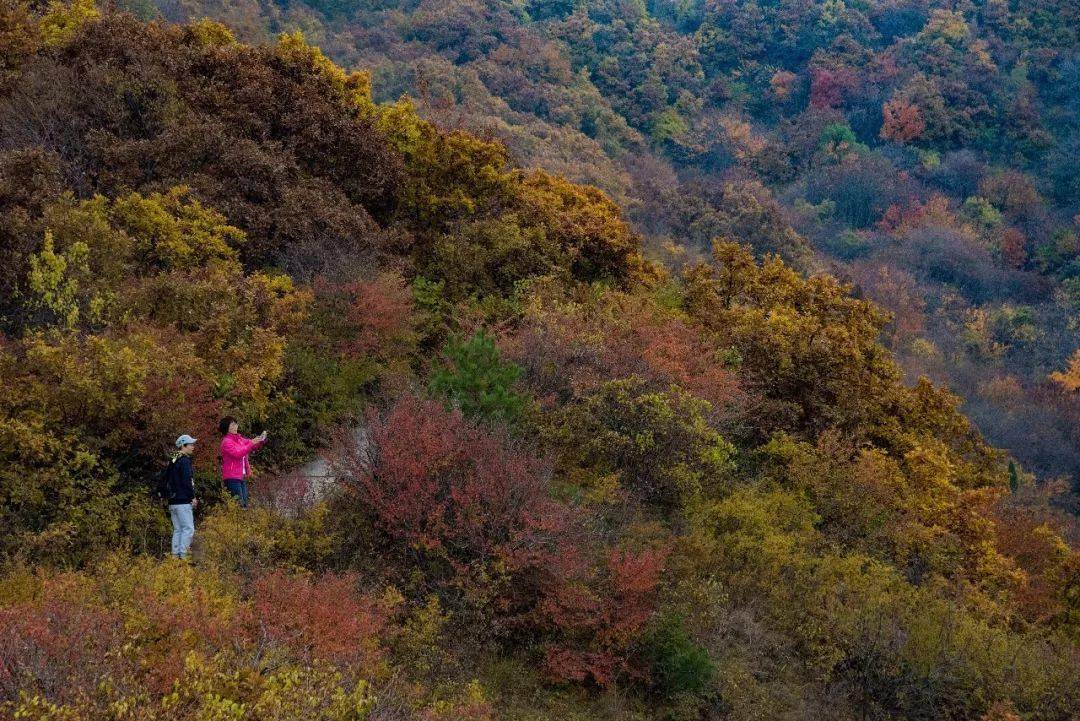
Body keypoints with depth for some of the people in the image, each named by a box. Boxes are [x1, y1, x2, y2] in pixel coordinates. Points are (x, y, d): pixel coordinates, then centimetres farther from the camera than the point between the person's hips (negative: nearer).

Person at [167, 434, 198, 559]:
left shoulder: (173, 461, 18)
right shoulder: (185, 461, -11)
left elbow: (168, 481, 22)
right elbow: (187, 481, -17)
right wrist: (193, 497, -11)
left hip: (172, 501, 9)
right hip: (183, 502, -9)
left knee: (177, 530, 11)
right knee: (188, 529, -9)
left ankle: (175, 555, 8)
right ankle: (182, 555, -15)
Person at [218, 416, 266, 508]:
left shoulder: (239, 439, 14)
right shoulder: (226, 441, -10)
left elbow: (253, 445, 19)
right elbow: (238, 453, -22)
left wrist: (261, 439, -2)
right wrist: (251, 443, -26)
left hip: (242, 476, 8)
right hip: (232, 477, -8)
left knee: (244, 503, 8)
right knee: (238, 504, -12)